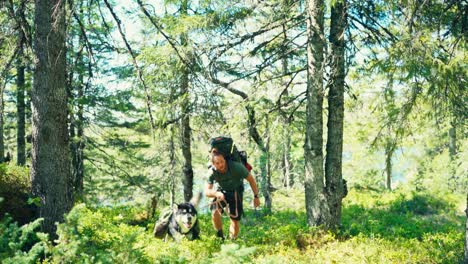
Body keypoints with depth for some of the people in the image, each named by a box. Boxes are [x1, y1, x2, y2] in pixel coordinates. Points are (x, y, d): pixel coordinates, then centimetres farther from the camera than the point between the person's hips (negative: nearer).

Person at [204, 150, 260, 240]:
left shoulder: (236, 167, -32)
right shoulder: (212, 172, -27)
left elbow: (251, 179, -18)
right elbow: (207, 191, -28)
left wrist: (256, 197, -14)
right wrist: (216, 193, -51)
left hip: (236, 192, 0)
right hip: (222, 191, 1)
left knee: (235, 219, -4)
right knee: (215, 212, -27)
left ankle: (233, 240, 22)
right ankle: (219, 235, -5)